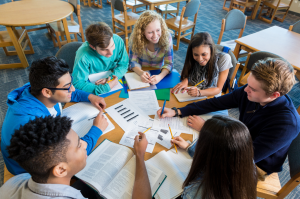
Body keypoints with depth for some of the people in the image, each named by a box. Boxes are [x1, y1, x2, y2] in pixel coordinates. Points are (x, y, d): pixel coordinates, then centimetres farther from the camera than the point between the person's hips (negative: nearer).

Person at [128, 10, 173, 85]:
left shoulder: (166, 37, -16)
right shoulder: (135, 38, -17)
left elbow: (169, 64, -15)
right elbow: (133, 61, -10)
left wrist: (160, 76, -36)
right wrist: (141, 73, -32)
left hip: (158, 73, 0)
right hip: (140, 73, 1)